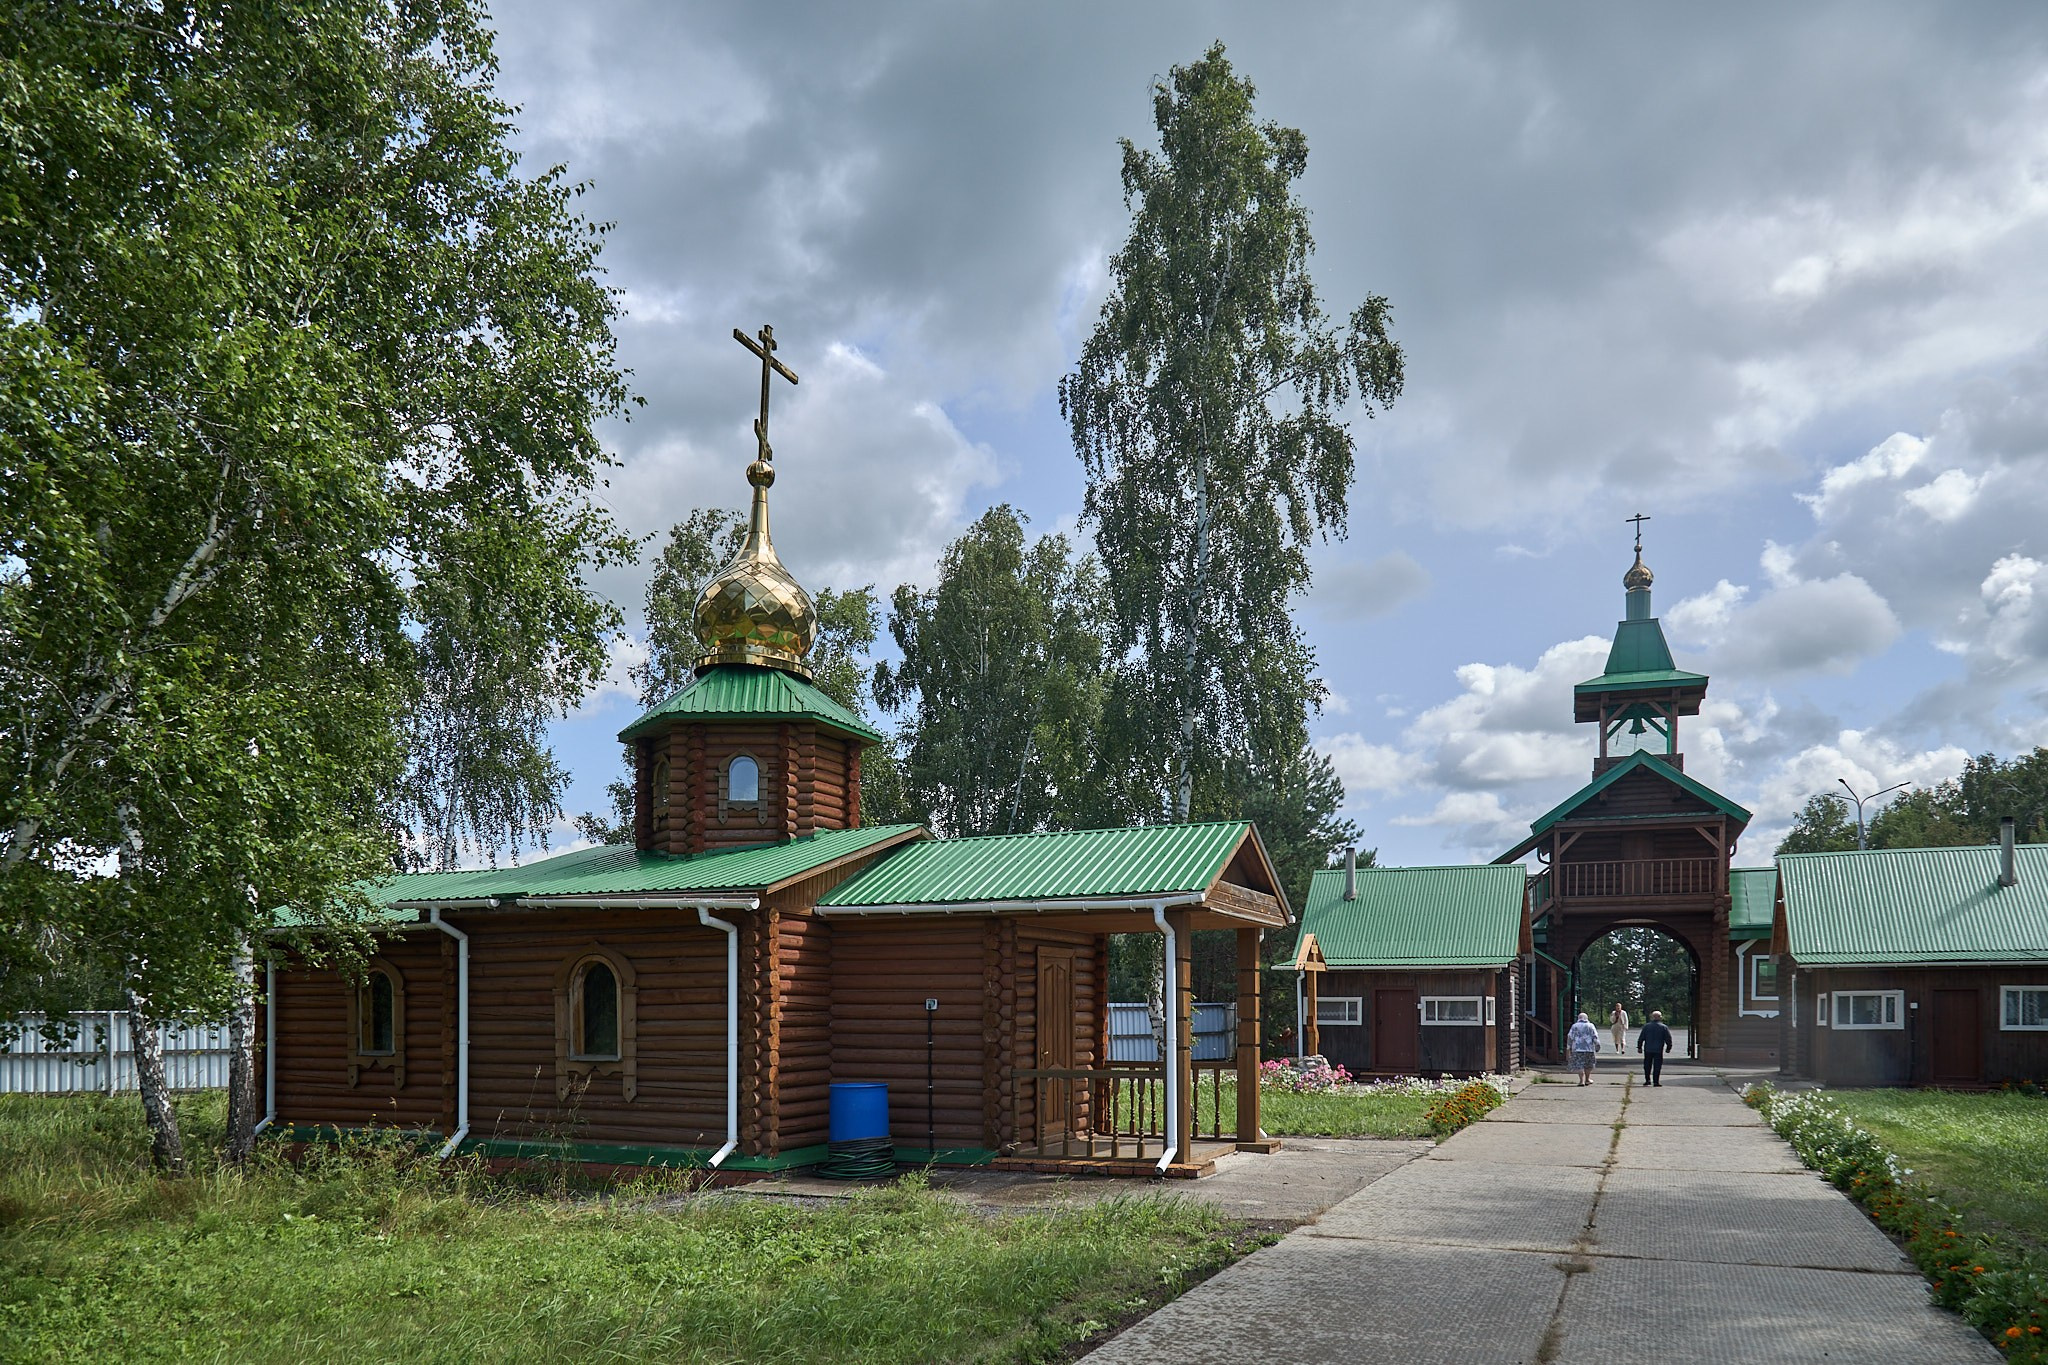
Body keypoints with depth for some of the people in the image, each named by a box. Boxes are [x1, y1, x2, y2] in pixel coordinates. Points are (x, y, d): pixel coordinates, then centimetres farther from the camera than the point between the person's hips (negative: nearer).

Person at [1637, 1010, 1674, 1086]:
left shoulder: (1646, 1026, 2)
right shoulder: (1664, 1027, -2)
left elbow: (1641, 1038, 3)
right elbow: (1668, 1039, 0)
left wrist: (1639, 1047, 11)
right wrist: (1668, 1048, 13)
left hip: (1648, 1049, 1)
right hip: (1658, 1050, -1)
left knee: (1647, 1065, 13)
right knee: (1657, 1066, 2)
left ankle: (1647, 1080, 13)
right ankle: (1656, 1081, -1)